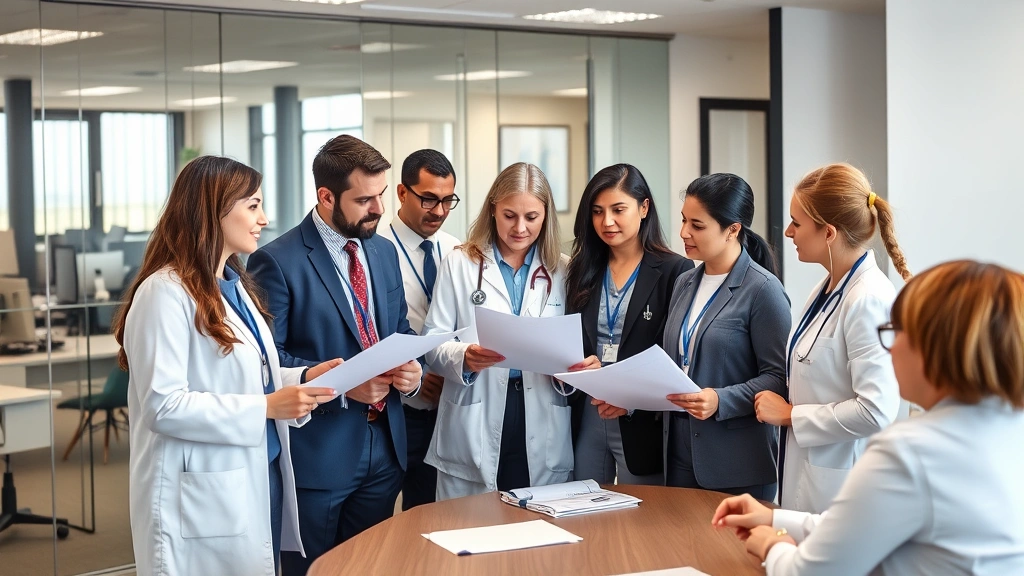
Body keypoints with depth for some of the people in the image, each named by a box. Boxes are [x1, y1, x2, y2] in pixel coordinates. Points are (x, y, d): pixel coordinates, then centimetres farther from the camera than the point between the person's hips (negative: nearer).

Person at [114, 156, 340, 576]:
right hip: (204, 496, -9)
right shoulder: (167, 292, -16)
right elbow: (164, 405, -23)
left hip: (258, 480, 9)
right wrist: (266, 408, -24)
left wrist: (301, 379, 1)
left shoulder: (235, 284, 14)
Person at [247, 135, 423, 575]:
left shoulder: (383, 252, 9)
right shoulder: (278, 262, -13)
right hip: (317, 453, -6)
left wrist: (411, 369, -6)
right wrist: (344, 386, -23)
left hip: (384, 446, 6)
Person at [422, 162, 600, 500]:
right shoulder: (460, 264, 5)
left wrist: (578, 366, -12)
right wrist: (463, 357, -20)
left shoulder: (563, 270, 10)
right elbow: (433, 340, 1)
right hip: (475, 431, -1)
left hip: (542, 434, 2)